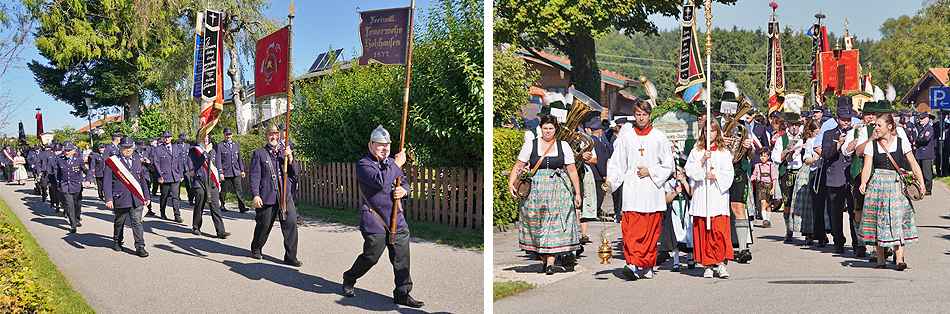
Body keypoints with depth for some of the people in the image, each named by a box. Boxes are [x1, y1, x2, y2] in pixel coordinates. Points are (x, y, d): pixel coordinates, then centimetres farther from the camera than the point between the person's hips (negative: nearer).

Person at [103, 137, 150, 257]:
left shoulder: (137, 161, 13)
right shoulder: (112, 162, -1)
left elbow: (142, 180, 19)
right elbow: (107, 182, -5)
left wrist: (147, 196, 17)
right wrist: (108, 199, -13)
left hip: (137, 199, 2)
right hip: (120, 198, -2)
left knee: (137, 222, -3)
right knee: (119, 223, 13)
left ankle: (140, 247, -3)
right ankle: (117, 242, 34)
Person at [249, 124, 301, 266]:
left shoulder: (285, 153, 13)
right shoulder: (259, 153, 2)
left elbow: (293, 174, 9)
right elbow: (255, 176, -3)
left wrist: (290, 159, -7)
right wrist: (255, 195, -13)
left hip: (285, 196, 3)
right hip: (267, 197, -3)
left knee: (291, 224, -5)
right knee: (264, 226, 7)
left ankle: (290, 257, 3)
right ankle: (255, 249, 35)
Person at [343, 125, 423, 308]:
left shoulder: (391, 163, 16)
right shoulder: (363, 165, -8)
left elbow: (404, 183, 22)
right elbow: (380, 181, -24)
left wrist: (404, 190, -2)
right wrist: (397, 164, -16)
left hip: (397, 220, 7)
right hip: (375, 222, -7)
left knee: (402, 258, 3)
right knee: (370, 257, -1)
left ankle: (402, 294, 13)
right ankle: (348, 280, 26)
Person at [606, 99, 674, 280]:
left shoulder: (659, 137, 7)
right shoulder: (626, 137, 9)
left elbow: (668, 165, 9)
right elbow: (617, 164, 9)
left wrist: (650, 172, -5)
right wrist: (610, 181, -5)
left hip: (652, 189, 0)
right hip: (632, 189, 0)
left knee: (651, 231, -1)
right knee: (631, 230, -10)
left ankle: (647, 266, 6)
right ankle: (634, 266, -12)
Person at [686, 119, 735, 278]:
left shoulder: (724, 153, 10)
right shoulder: (696, 151, 11)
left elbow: (729, 174, 4)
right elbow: (690, 171, 1)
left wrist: (715, 176, -12)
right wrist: (702, 160, -10)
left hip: (718, 195, -1)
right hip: (701, 196, 1)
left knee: (720, 230, -12)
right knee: (702, 230, -2)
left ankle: (721, 263, -6)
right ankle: (708, 265, 5)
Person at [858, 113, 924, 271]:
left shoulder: (902, 143, 4)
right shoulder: (871, 145, 5)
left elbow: (914, 164, 4)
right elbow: (867, 167, -1)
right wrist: (863, 183, -17)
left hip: (897, 185, -1)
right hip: (877, 185, 1)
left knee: (899, 219, -10)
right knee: (879, 220, 2)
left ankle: (899, 258, -13)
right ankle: (880, 259, 11)